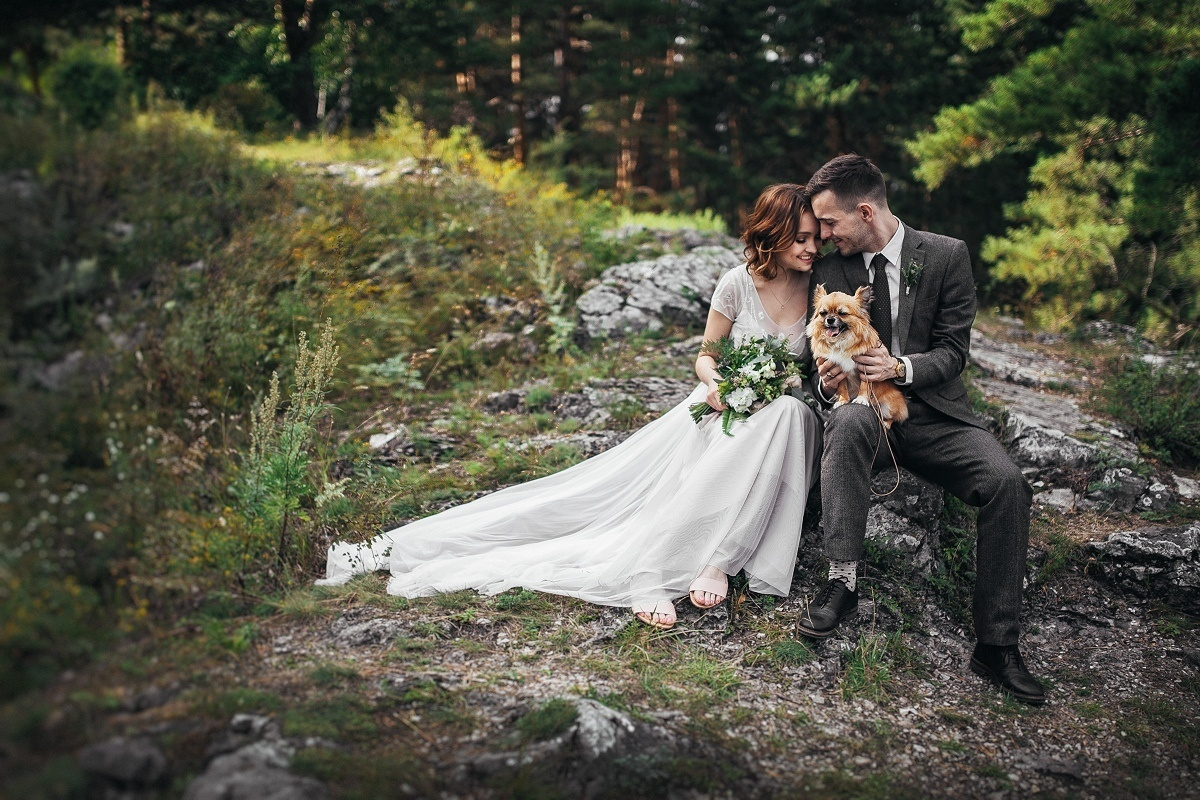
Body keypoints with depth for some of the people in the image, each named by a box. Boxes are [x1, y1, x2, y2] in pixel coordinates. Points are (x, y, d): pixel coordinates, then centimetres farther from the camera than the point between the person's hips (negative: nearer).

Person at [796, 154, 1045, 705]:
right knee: (848, 421, -37)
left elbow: (953, 351, -1)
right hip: (865, 410, 0)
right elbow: (823, 359, 12)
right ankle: (842, 582, -32)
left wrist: (901, 367, -20)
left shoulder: (947, 256, 0)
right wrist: (826, 378, -12)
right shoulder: (828, 271, 5)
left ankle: (996, 644, -19)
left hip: (934, 412, 0)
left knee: (1006, 482, -27)